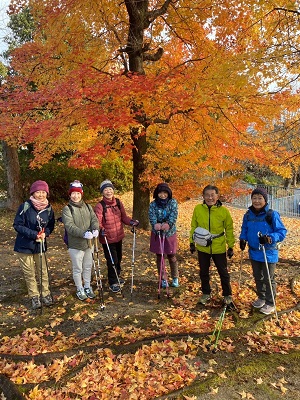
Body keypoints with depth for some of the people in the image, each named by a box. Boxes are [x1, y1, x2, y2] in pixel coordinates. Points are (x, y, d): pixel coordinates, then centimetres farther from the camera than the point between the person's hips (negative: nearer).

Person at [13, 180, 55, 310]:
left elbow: (51, 226, 8)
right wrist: (34, 234, -22)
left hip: (40, 245, 3)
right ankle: (34, 296, 23)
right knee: (29, 273, 7)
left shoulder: (48, 209, -3)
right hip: (24, 245, -2)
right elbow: (17, 225, -13)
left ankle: (45, 294, 25)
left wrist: (45, 233, -14)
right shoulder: (25, 206, -15)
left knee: (43, 271, 7)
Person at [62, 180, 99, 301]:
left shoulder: (88, 207, 7)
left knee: (88, 267, 17)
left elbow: (94, 219, -1)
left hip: (88, 243, 5)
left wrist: (95, 229, -24)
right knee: (78, 269, 8)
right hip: (75, 244, -5)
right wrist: (83, 234, -33)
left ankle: (88, 287, 35)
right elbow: (69, 226, -21)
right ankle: (80, 290, 27)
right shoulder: (67, 209, -10)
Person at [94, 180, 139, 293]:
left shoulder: (118, 202, 0)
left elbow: (124, 217, 4)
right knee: (112, 261, 1)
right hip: (107, 238, -5)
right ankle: (113, 282, 21)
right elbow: (97, 222, -20)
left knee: (118, 258, 21)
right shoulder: (100, 206, -16)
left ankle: (117, 276, 45)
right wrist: (101, 230, -40)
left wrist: (131, 222, -15)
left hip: (119, 236, 6)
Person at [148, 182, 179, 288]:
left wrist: (168, 224, -36)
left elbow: (174, 216, -17)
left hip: (170, 233, -1)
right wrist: (156, 225, -37)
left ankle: (175, 278, 28)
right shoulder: (153, 204, -4)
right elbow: (152, 217, -15)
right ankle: (163, 279, 24)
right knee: (159, 257, 8)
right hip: (157, 234, 1)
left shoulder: (173, 202, -5)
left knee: (172, 257, 8)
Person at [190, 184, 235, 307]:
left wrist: (231, 246, -1)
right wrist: (192, 242, 3)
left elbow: (229, 229, -2)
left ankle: (227, 296, 30)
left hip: (219, 248, -2)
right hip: (202, 247, 2)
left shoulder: (224, 211, -11)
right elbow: (193, 227, 3)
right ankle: (206, 294, 36)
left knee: (223, 273, 11)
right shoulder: (198, 209, -8)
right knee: (204, 272, 16)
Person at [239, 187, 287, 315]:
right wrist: (243, 239, -5)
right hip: (254, 253, 5)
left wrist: (269, 238, -30)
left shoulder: (272, 215, -18)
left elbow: (282, 232, -15)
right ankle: (261, 297, 42)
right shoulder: (248, 215, -2)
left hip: (269, 254, -5)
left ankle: (270, 303, 27)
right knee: (257, 277, 21)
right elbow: (244, 229, 13)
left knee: (268, 279, 8)